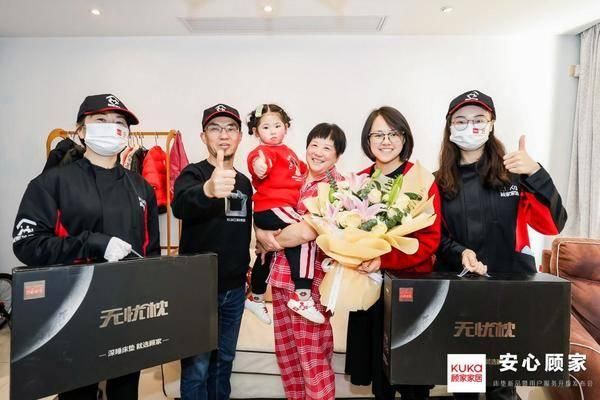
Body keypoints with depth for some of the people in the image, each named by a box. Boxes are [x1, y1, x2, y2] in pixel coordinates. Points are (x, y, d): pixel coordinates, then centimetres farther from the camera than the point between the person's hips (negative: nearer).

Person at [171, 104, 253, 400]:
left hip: (234, 289, 6)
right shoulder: (193, 173, -10)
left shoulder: (244, 183, 8)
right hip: (198, 287, -5)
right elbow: (180, 205, -34)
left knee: (224, 360, 18)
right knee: (197, 366, 5)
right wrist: (207, 189, -55)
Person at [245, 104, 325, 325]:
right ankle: (302, 296, -27)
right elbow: (258, 160, -35)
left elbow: (301, 171, 34)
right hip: (271, 208, -10)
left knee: (266, 255, 22)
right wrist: (259, 166, -56)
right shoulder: (263, 151, -10)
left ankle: (255, 298, 43)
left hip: (281, 207, 10)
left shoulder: (287, 151, 19)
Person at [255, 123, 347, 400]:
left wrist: (273, 241, -4)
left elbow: (307, 231, -19)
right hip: (282, 273, 7)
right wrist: (262, 233, -8)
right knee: (286, 351, 17)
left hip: (311, 279, -7)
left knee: (312, 356, 3)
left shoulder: (337, 185, -7)